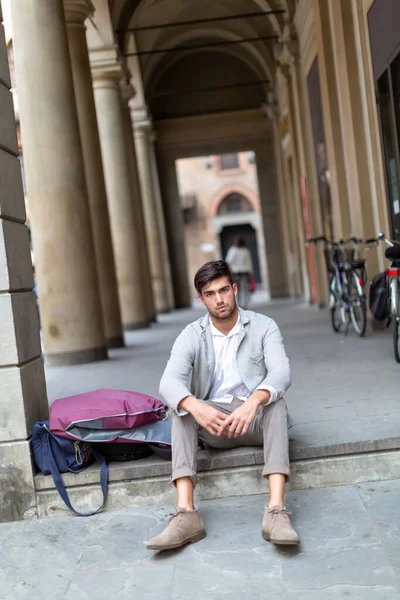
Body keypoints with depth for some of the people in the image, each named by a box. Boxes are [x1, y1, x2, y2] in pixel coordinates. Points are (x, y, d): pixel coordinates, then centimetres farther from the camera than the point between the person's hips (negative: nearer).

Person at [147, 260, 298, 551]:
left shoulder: (263, 326, -4)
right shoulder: (192, 336, -2)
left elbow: (281, 373, -20)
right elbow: (169, 381, -18)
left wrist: (253, 402, -43)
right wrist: (195, 406, -42)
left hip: (257, 418, -1)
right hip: (213, 422, 1)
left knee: (275, 401, -33)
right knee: (180, 407, -27)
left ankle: (276, 510, -45)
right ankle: (186, 514, -38)